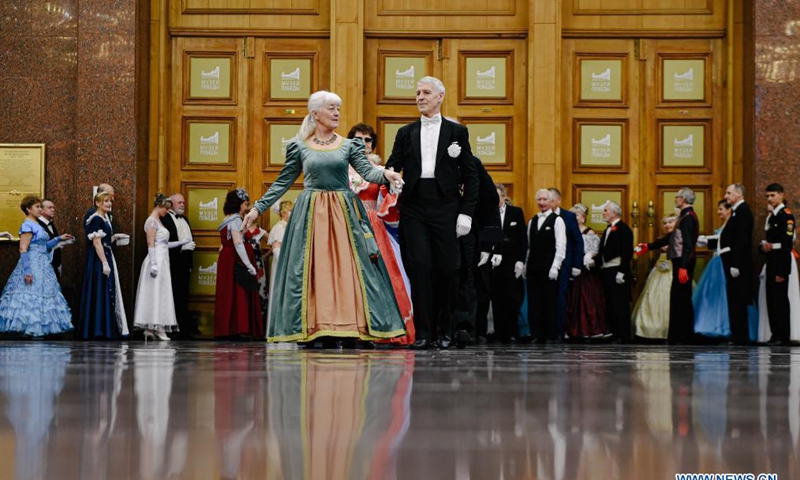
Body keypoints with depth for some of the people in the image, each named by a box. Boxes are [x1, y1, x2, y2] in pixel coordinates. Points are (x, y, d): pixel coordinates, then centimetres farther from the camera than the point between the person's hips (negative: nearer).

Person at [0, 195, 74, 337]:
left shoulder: (36, 225, 17)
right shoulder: (28, 225, -11)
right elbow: (23, 249, -17)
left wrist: (59, 239, 16)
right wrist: (27, 271, -23)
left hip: (42, 266, 10)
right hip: (33, 266, -10)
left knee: (44, 294, 8)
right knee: (32, 295, -10)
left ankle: (34, 330, 10)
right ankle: (28, 331, -7)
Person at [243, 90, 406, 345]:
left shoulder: (349, 145, 8)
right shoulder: (299, 147, 7)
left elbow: (367, 172, -3)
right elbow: (283, 181, 11)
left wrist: (385, 173, -25)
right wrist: (258, 208, 7)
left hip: (344, 212, 0)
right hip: (311, 213, 0)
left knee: (348, 268, -6)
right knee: (311, 269, -4)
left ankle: (352, 326, -5)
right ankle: (313, 329, -2)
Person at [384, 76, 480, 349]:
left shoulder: (456, 132, 9)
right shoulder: (406, 133, 17)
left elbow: (470, 176, 6)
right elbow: (392, 167, 13)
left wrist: (466, 213, -3)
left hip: (444, 206, -1)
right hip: (414, 208, 1)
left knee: (447, 268, -1)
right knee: (420, 266, -7)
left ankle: (445, 331, 13)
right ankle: (424, 332, -5)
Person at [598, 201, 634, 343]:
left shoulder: (623, 228, -8)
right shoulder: (608, 230, 21)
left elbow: (627, 252, -15)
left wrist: (622, 272, -20)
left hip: (617, 272, -9)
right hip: (607, 272, 9)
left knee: (620, 305, -7)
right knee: (610, 305, 9)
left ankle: (624, 337, -5)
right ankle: (614, 334, 14)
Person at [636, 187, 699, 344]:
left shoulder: (688, 217, -14)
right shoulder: (685, 216, 17)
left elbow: (688, 245, -22)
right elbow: (671, 238, 25)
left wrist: (683, 267, -27)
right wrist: (649, 246, 29)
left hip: (683, 262, -10)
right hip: (681, 262, 10)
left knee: (681, 298, -7)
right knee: (679, 298, 12)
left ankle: (683, 337, -4)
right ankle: (679, 336, 15)